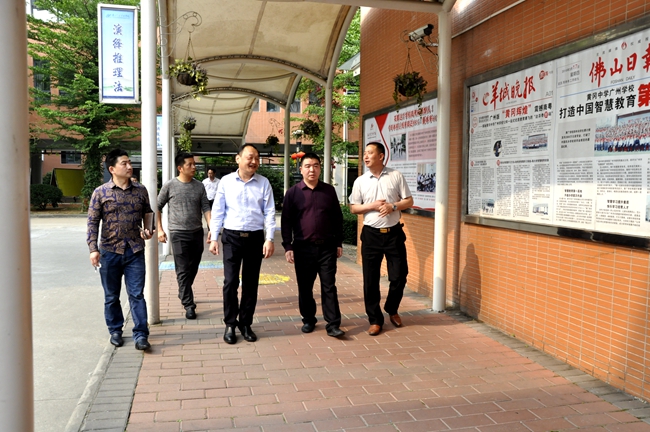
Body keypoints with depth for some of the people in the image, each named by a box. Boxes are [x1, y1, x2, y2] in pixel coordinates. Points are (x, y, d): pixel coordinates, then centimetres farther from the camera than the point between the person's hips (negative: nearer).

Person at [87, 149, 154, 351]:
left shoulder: (140, 190, 4)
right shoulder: (100, 192, -3)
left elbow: (147, 215, 15)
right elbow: (92, 222, -2)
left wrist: (148, 230, -4)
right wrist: (93, 249, -10)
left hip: (135, 251, 1)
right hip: (109, 251, 0)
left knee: (137, 294, -1)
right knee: (111, 296, 12)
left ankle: (141, 334, 5)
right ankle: (115, 331, 29)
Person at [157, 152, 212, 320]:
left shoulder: (199, 186, 3)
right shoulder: (169, 186, -5)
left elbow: (205, 208, 3)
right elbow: (158, 207, 3)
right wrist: (160, 229, -2)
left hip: (197, 232, 4)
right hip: (178, 234, -4)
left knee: (193, 269, 12)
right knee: (183, 271, -3)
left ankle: (184, 294, 34)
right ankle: (188, 305, 2)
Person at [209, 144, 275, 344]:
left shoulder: (264, 183, 1)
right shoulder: (226, 181, 1)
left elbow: (269, 213, 0)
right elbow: (217, 212, 3)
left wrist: (269, 239, -7)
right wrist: (214, 238, 0)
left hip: (255, 237, 1)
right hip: (232, 237, -1)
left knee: (251, 283, 8)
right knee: (230, 281, 0)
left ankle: (245, 323, 21)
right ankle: (230, 324, 14)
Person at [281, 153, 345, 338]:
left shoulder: (329, 190, 5)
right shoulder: (293, 192, 0)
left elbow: (337, 218, 10)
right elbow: (286, 221, 0)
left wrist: (339, 243, 8)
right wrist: (288, 246, -5)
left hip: (327, 246, 1)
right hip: (303, 247, 0)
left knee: (329, 286, 1)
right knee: (305, 286, 9)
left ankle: (333, 325, 4)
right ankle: (308, 319, 25)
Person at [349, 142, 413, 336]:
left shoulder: (396, 176, 0)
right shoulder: (360, 181, 4)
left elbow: (409, 201, 2)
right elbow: (353, 208, 5)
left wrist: (392, 206, -16)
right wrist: (372, 205, -11)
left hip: (394, 233, -1)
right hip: (371, 234, 1)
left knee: (399, 276, 4)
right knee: (370, 280, 3)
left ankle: (392, 310, 31)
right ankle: (375, 320, 16)